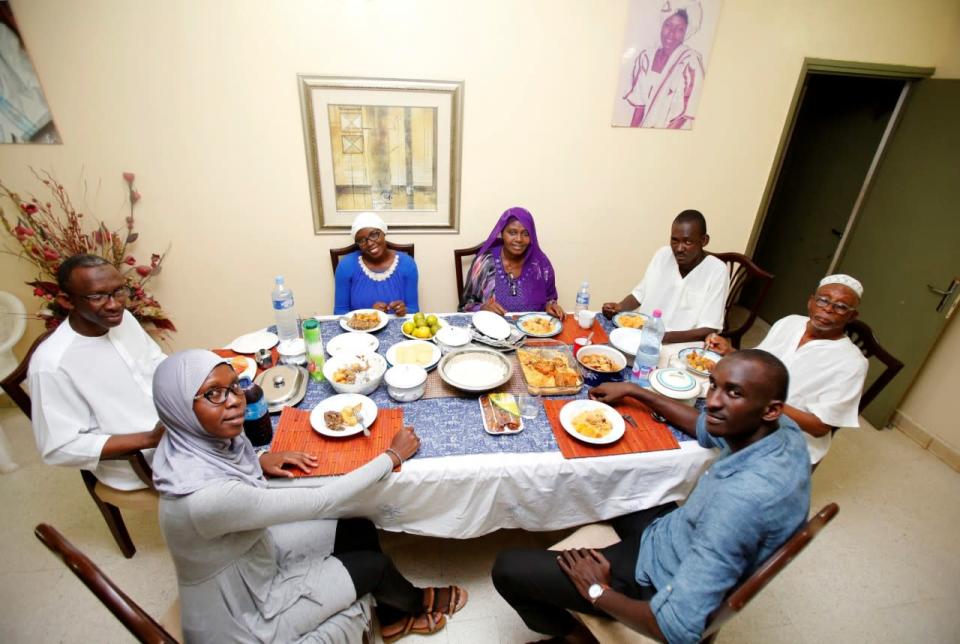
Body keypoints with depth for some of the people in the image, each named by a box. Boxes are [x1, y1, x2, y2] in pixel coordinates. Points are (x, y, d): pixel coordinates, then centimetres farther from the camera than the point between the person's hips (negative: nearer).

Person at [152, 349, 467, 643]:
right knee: (374, 564, 0)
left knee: (360, 531, 5)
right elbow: (320, 502, -33)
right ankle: (419, 602, 35)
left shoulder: (205, 440, -16)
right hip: (238, 611, -6)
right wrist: (393, 455, -23)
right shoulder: (207, 496, -41)